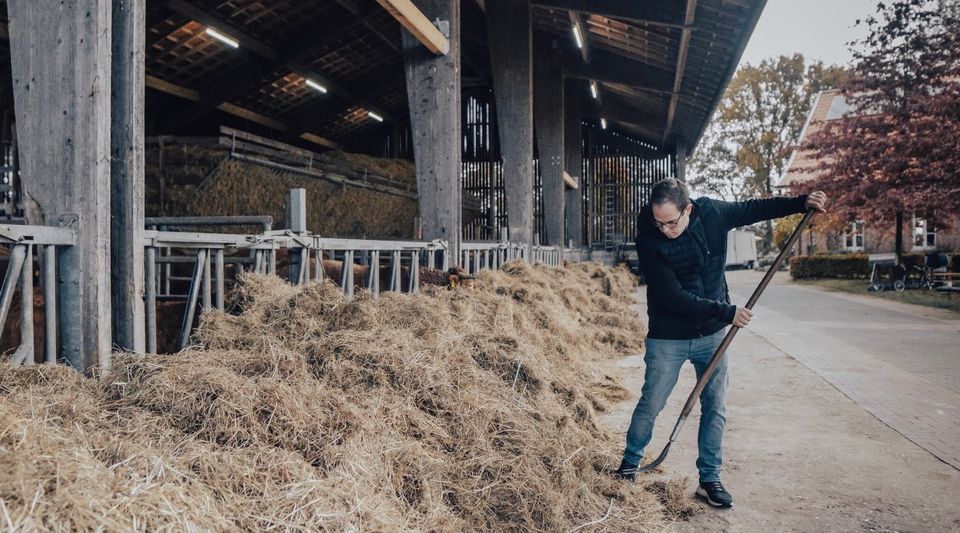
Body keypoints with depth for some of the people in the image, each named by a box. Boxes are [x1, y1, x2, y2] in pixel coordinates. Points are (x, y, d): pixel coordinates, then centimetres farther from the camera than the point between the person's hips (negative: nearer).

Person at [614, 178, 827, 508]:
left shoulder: (711, 214, -10)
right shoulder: (649, 241, -22)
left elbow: (753, 209, 10)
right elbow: (674, 298, -24)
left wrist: (801, 203, 2)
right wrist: (727, 312, -23)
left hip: (712, 334, 4)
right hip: (668, 338, -3)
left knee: (715, 407, 6)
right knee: (650, 405, 4)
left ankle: (709, 479, 19)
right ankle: (630, 463, 27)